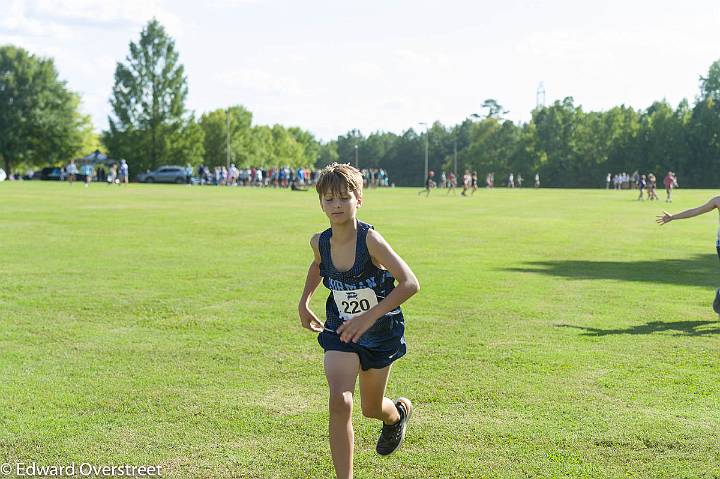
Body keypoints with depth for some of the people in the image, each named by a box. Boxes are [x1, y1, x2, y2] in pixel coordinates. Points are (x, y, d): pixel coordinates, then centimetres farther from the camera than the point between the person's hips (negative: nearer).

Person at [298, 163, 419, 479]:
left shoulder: (370, 239, -25)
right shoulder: (320, 242, -10)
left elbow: (410, 283, -32)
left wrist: (370, 316, -38)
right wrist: (304, 302, 10)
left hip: (380, 332, -2)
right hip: (340, 331, 2)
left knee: (371, 409, 17)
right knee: (340, 402, -20)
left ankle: (399, 411, 55)